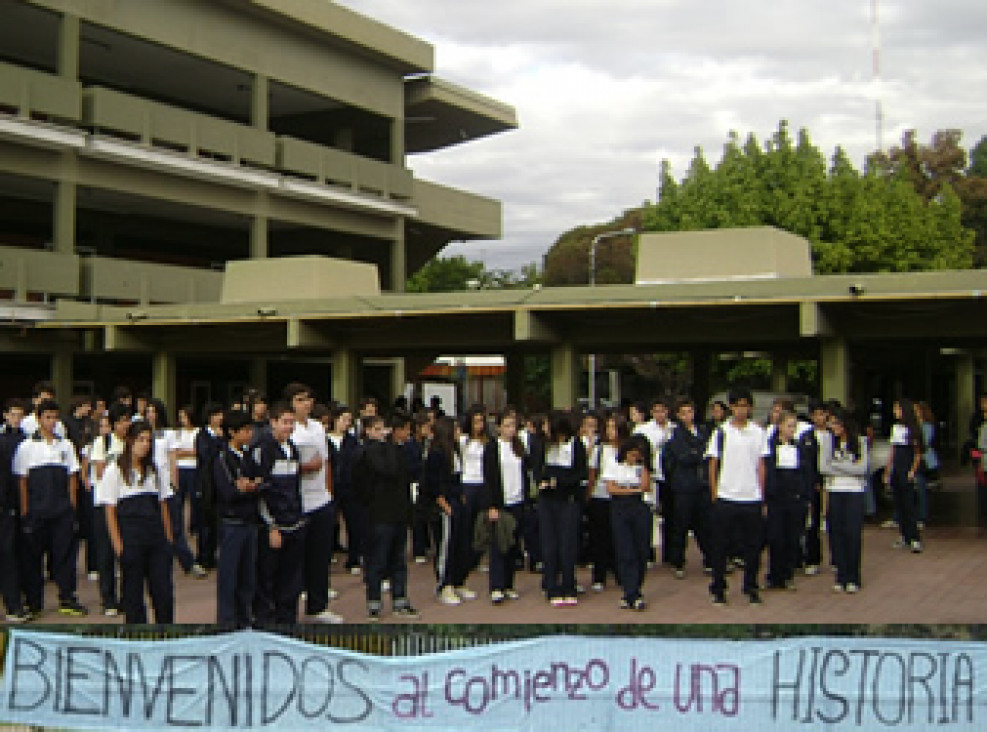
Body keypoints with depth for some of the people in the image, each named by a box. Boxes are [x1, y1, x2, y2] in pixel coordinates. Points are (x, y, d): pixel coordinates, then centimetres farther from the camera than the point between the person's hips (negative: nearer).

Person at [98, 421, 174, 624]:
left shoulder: (156, 471, 14)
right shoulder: (115, 471, 0)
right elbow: (110, 512, -3)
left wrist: (168, 539, 8)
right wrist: (118, 545, -9)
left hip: (156, 538, 4)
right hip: (130, 540, -4)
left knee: (164, 590, 0)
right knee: (133, 592, 2)